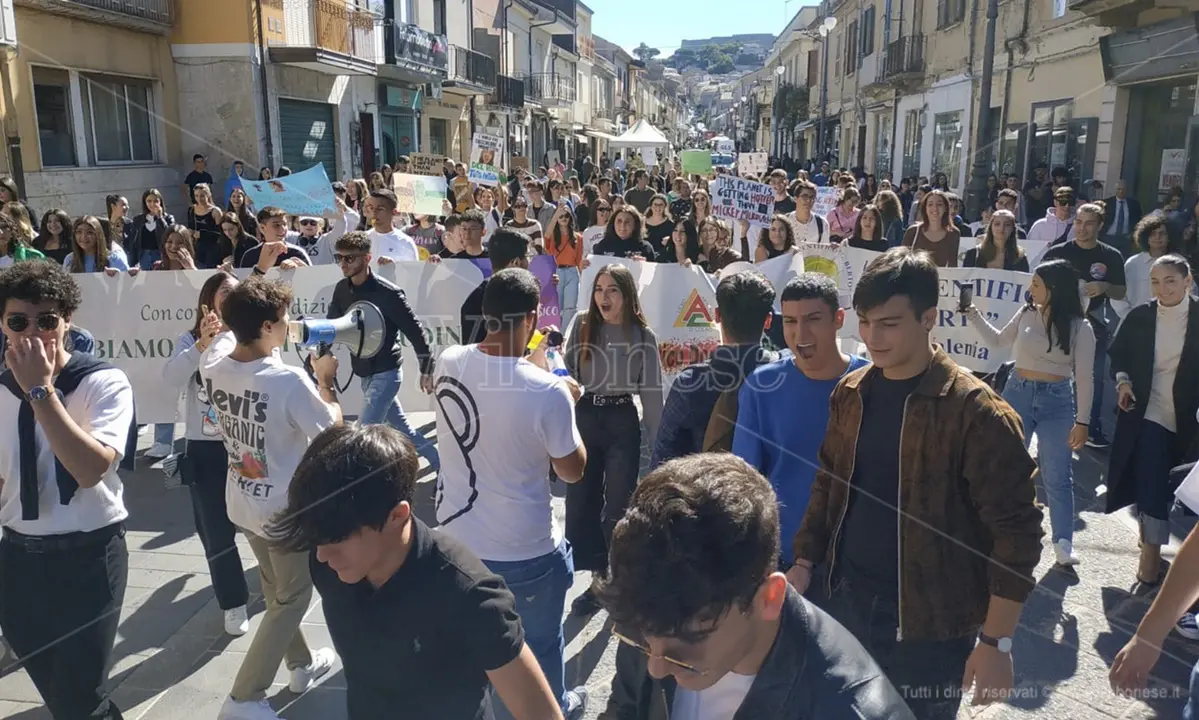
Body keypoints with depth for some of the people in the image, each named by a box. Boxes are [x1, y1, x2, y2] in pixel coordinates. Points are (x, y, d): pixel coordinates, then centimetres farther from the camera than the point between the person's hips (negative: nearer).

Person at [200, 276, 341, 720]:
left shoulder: (212, 365, -11)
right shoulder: (289, 381, -31)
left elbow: (228, 336, 15)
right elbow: (333, 431, -15)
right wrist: (327, 380, -3)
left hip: (243, 502, 7)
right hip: (285, 508, -7)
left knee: (276, 591, 25)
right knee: (292, 599, 13)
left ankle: (301, 665, 45)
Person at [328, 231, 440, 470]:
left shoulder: (388, 292, -18)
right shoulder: (342, 289, 1)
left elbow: (415, 330, -13)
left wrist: (427, 370, -9)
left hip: (386, 373, -7)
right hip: (364, 372, 7)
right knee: (401, 427, 19)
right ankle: (443, 464, 37)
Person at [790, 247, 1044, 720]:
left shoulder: (975, 412, -16)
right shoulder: (850, 394, 2)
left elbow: (1016, 531, -15)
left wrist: (996, 642, -15)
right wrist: (804, 562, 7)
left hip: (928, 623, -5)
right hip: (847, 603, 5)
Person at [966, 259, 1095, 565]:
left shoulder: (1079, 327, -9)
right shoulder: (1026, 313, -1)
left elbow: (1083, 377, -6)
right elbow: (998, 341, 14)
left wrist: (1082, 421, -7)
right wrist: (973, 314, 6)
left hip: (1057, 401, -3)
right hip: (1017, 393, 3)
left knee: (1058, 476, 2)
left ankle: (1063, 542, 13)